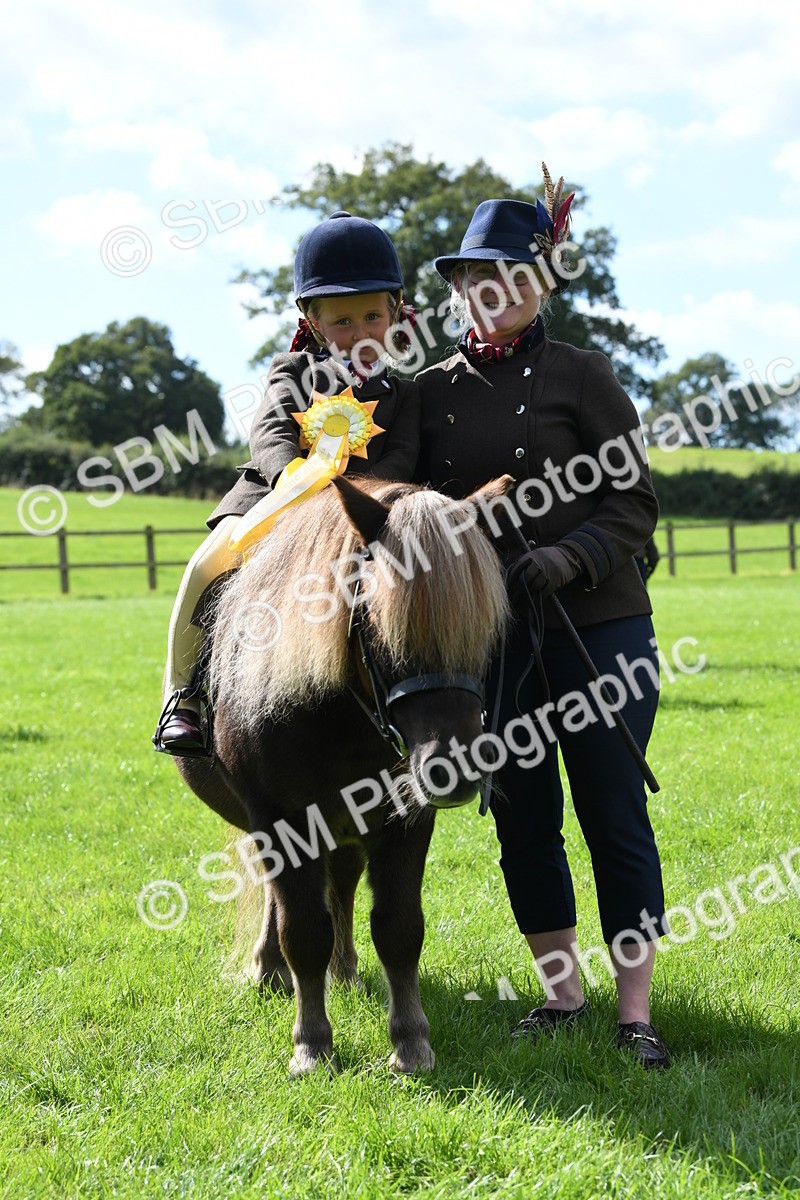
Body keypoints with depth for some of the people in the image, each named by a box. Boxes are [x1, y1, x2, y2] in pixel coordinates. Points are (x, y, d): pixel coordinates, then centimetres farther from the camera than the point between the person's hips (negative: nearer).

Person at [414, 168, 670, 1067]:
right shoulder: (430, 393, 7)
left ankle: (635, 1011, 8)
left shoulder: (580, 376, -2)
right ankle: (560, 993, 22)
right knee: (522, 818, 9)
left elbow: (635, 503, -4)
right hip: (487, 634, 3)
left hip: (598, 627, -3)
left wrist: (573, 555, -19)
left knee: (614, 815, 0)